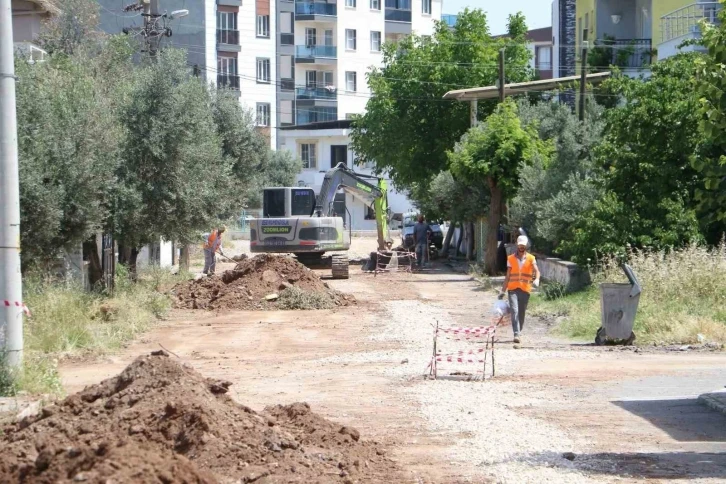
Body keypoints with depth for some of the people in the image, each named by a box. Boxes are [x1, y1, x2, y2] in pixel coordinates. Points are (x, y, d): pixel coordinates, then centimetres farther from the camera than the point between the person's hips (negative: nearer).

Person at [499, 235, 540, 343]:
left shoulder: (531, 258, 5)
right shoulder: (511, 258, 8)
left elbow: (536, 270, -10)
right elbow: (508, 276, 12)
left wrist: (536, 279, -33)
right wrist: (503, 291, 10)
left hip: (525, 289, 0)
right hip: (513, 289, 0)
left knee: (521, 313, 8)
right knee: (514, 311, -15)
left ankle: (518, 332, 24)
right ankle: (516, 334, -21)